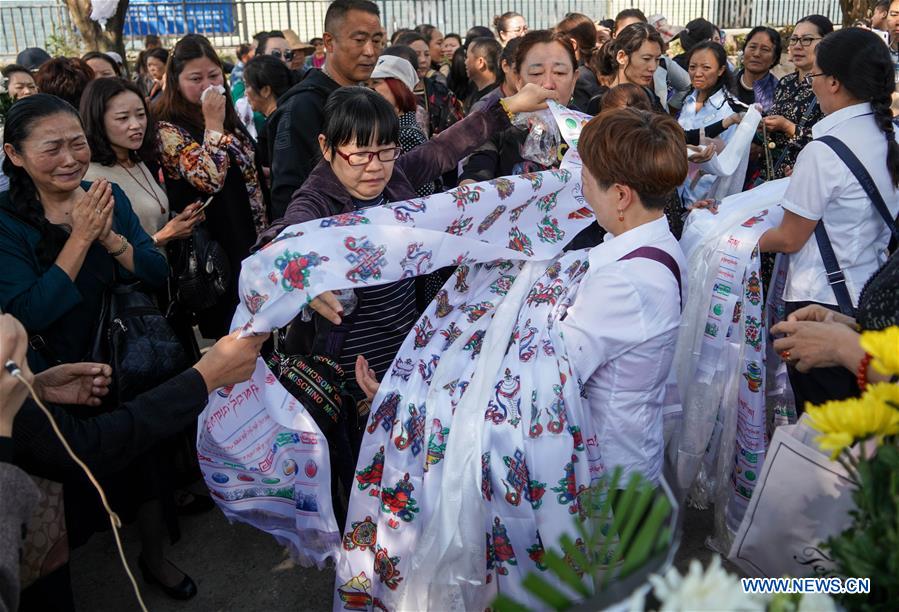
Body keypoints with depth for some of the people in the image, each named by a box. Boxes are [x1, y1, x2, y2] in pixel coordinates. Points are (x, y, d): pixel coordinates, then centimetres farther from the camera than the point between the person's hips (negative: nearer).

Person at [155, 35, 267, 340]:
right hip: (212, 250, -7)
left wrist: (264, 231, 14)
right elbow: (210, 179, -27)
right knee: (224, 330, 3)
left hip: (248, 241, 7)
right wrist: (213, 123, -21)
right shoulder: (169, 129, -13)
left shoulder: (230, 118, 11)